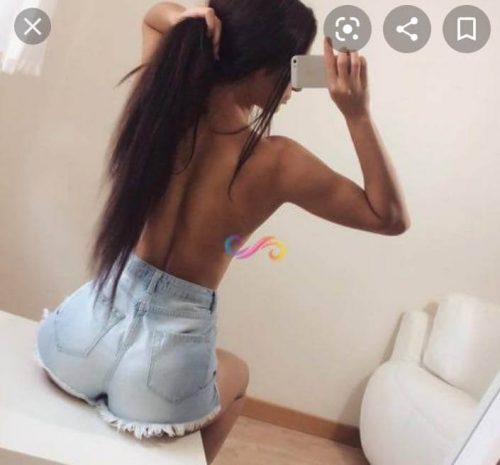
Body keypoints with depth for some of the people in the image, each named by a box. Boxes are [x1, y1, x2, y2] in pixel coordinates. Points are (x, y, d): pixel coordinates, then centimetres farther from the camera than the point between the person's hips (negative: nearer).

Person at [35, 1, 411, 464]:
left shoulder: (159, 101, -7)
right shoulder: (277, 162, -18)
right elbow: (391, 217, -4)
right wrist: (358, 115, -12)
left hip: (79, 337, 4)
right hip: (153, 381, -3)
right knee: (236, 376, 34)